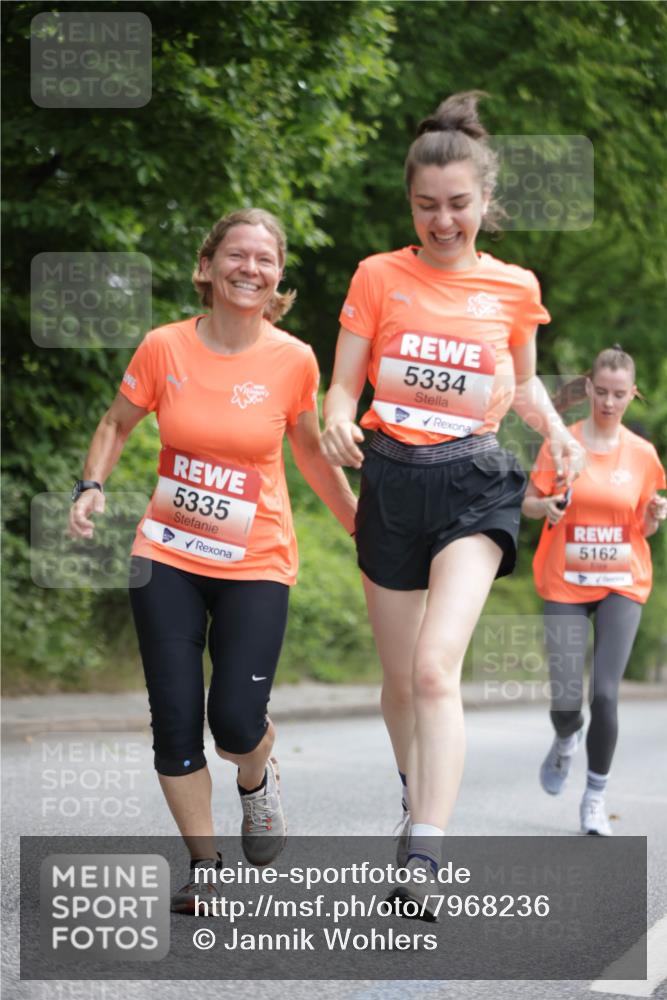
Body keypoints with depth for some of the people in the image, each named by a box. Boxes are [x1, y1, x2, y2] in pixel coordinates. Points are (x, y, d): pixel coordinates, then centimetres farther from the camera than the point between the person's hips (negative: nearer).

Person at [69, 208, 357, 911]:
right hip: (167, 559, 1)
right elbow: (116, 424, 8)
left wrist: (362, 527, 11)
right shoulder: (164, 348, -6)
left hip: (255, 564, -1)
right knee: (175, 721, 0)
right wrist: (92, 487, -9)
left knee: (236, 723, -9)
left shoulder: (294, 360, -6)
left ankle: (257, 779, 29)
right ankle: (204, 863, 18)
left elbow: (309, 449, 10)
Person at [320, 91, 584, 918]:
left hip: (474, 484, -2)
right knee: (401, 679, 12)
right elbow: (342, 386, 3)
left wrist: (554, 429, -1)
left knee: (436, 666, -21)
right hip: (392, 482, 2)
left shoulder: (514, 288, 5)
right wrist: (337, 422, -21)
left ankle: (423, 858, -26)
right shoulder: (379, 277, 3)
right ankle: (415, 794, 41)